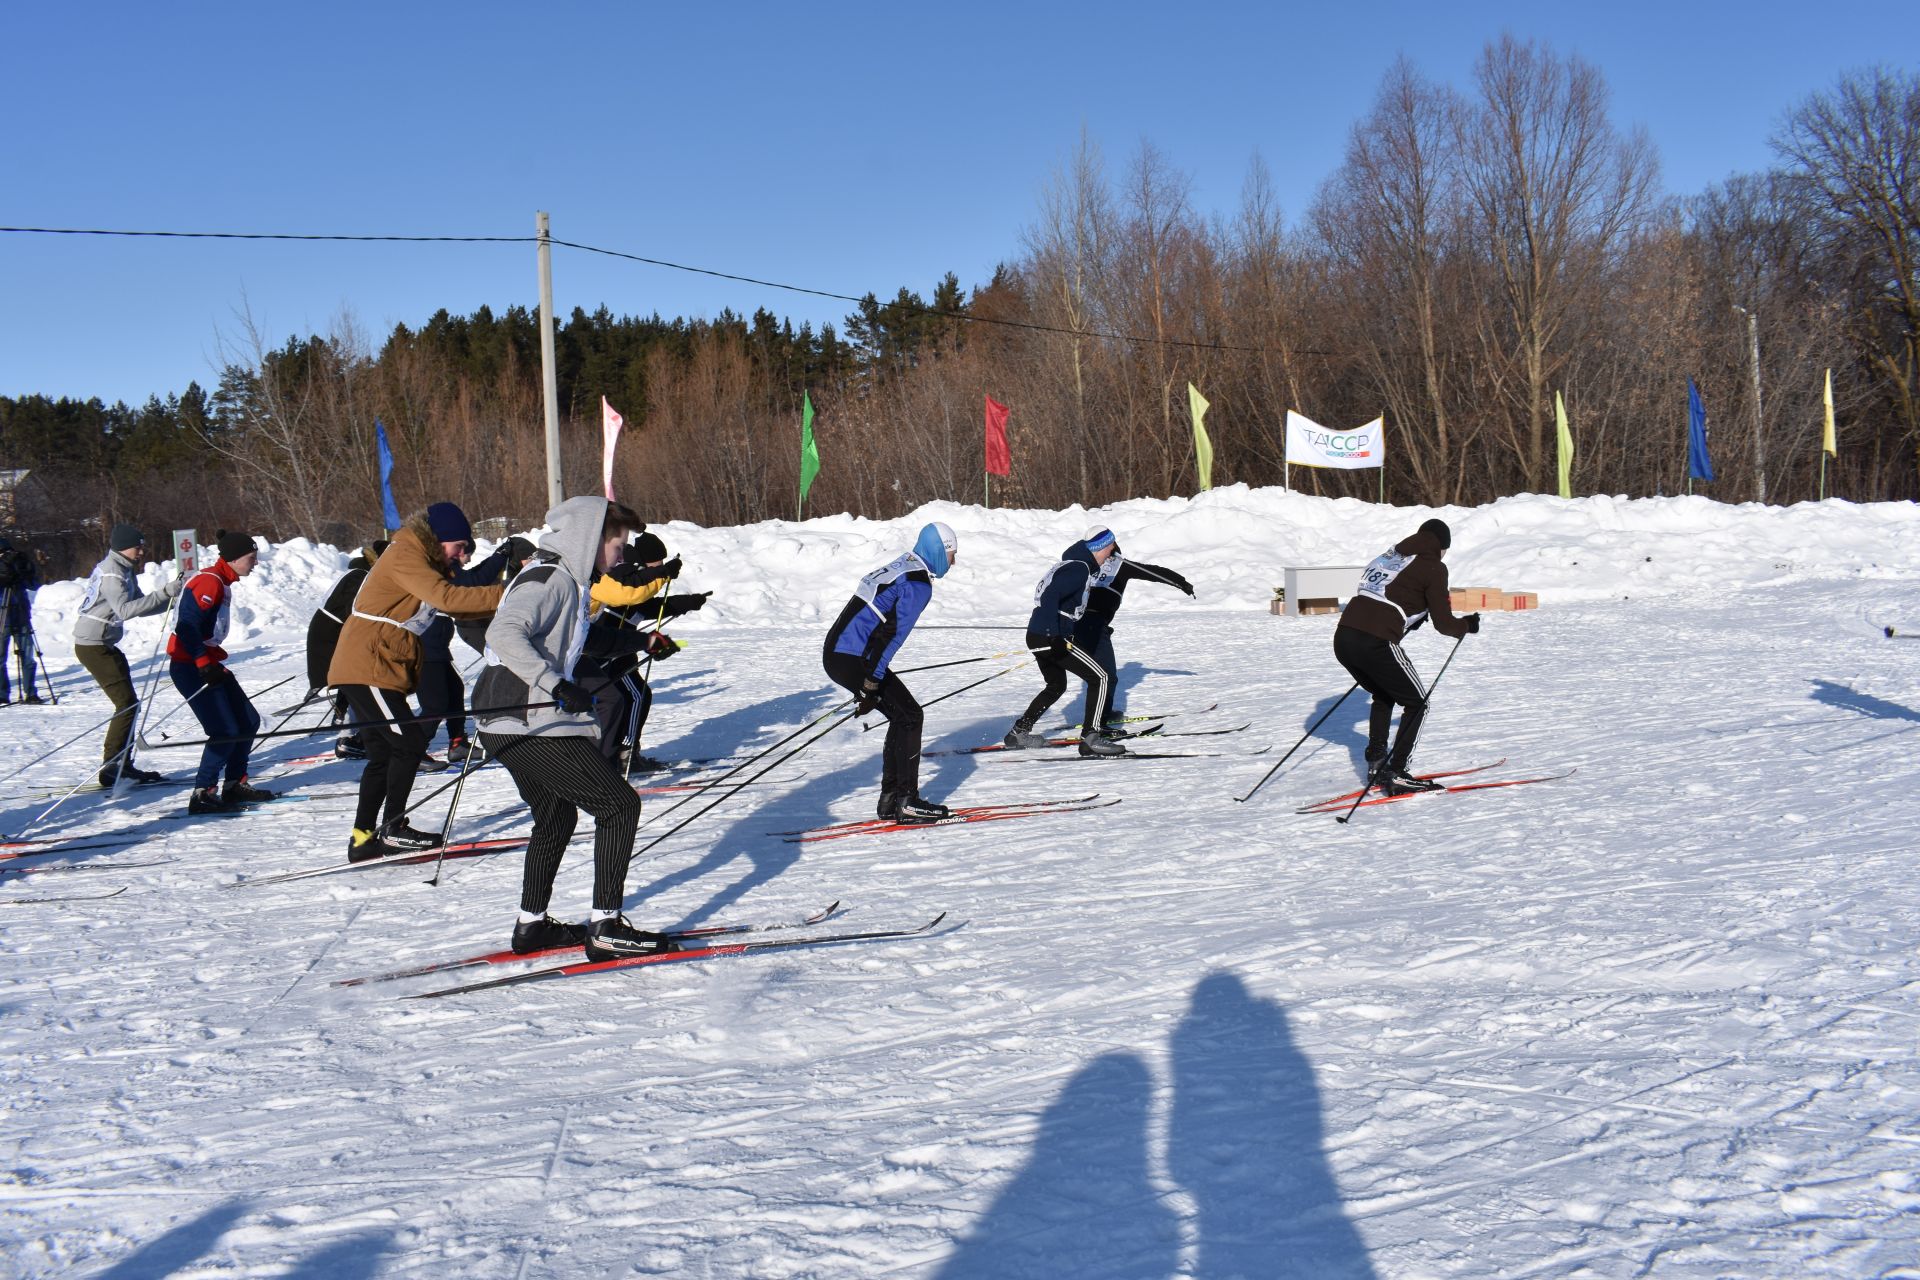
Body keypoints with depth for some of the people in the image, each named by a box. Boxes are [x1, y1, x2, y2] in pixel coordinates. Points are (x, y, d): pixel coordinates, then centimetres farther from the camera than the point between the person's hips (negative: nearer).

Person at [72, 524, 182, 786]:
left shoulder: (125, 571, 12)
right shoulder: (111, 573, -18)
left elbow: (139, 606, 13)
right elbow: (125, 609, -31)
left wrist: (171, 598, -1)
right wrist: (163, 593, -33)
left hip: (105, 645, 10)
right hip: (93, 646, -10)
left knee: (128, 704, 12)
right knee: (128, 704, -11)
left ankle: (122, 765, 18)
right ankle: (111, 768, -8)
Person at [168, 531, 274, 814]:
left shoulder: (222, 583, 13)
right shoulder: (209, 582, -17)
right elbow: (187, 627, -23)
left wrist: (215, 662, 16)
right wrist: (205, 665, -24)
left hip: (207, 664, 10)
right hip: (190, 666, -10)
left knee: (248, 722, 11)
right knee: (225, 732, -13)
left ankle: (235, 785, 21)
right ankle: (202, 795, -5)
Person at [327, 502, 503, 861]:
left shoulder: (425, 560, 20)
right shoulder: (405, 556, -13)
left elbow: (456, 607, 15)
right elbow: (447, 598, -25)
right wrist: (503, 595, -25)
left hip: (380, 669, 11)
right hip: (367, 668, -11)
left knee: (385, 754, 10)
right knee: (410, 743, -11)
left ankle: (363, 839, 13)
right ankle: (393, 829, -4)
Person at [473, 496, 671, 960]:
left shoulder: (565, 578, 18)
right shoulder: (548, 578, -13)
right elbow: (504, 632, -28)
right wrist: (557, 685, -34)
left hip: (511, 726, 11)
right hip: (531, 725, -11)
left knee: (556, 818, 24)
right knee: (620, 805, -8)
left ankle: (532, 926, 32)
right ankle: (605, 928, -8)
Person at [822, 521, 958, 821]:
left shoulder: (899, 567, 19)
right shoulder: (918, 583, -11)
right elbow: (892, 634, -19)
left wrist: (871, 683, 25)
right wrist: (871, 685, -20)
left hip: (836, 653, 9)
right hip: (852, 659, -9)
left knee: (902, 716, 15)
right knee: (909, 715, -3)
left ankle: (891, 799, 16)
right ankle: (906, 801, -3)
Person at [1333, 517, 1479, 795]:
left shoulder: (1389, 556, 24)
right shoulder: (1433, 567, 4)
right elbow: (1443, 623, 4)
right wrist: (1467, 625, 24)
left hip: (1343, 637, 7)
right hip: (1376, 644, -7)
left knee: (1383, 696, 30)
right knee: (1416, 704, 12)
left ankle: (1376, 765, 25)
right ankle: (1396, 775, 5)